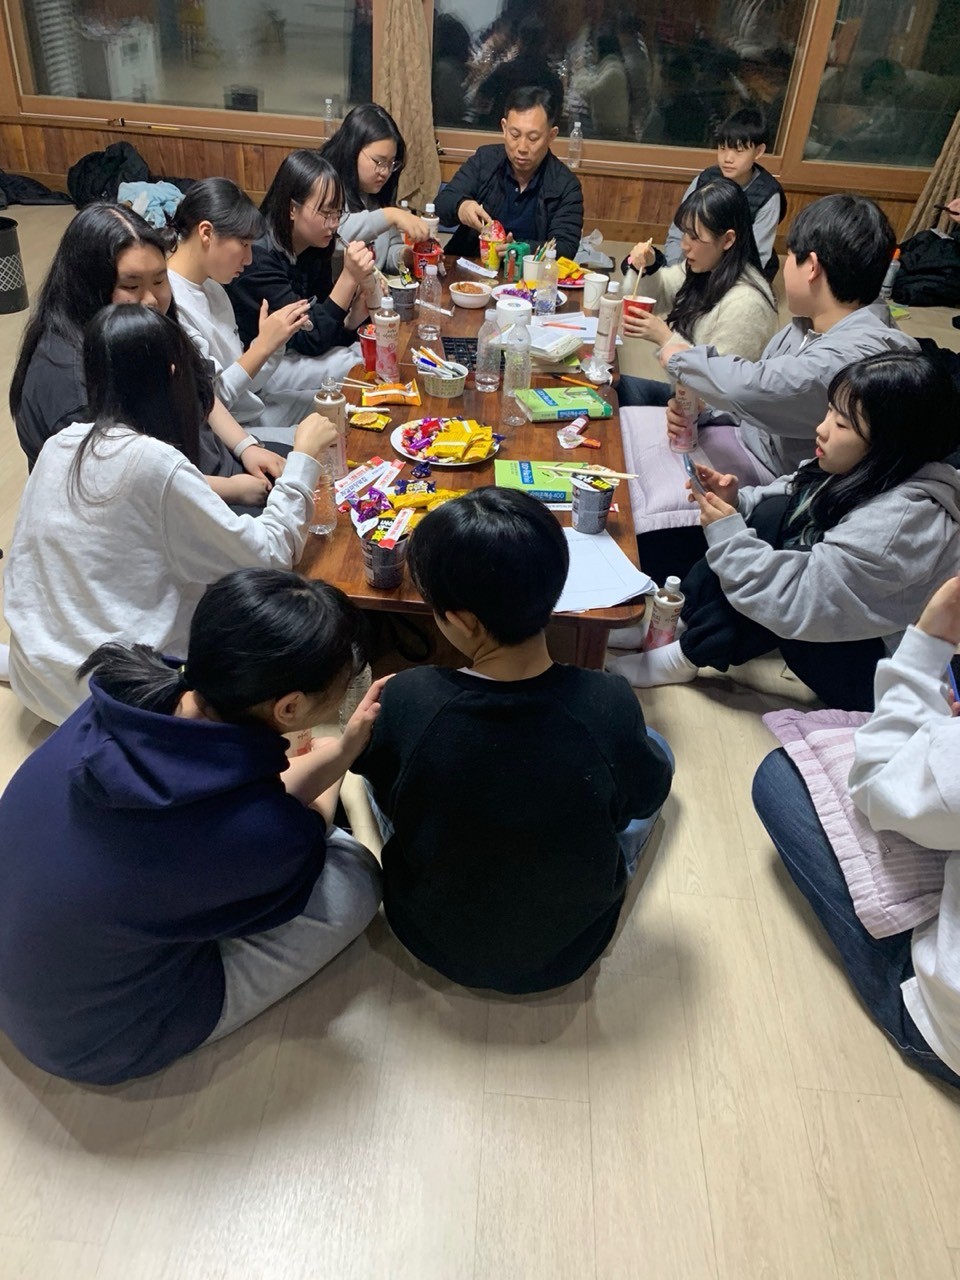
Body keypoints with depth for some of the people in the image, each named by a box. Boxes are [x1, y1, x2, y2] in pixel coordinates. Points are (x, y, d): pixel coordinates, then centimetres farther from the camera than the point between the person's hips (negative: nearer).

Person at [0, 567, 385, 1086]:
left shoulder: (126, 694, -20)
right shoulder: (272, 835, -36)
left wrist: (342, 747, -5)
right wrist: (339, 757, 7)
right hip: (99, 1042, -5)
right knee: (354, 878, 0)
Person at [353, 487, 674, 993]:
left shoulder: (405, 701, -31)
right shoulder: (611, 706, -30)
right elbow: (645, 797, -7)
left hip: (431, 938, 1)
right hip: (568, 950, 0)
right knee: (656, 748, 17)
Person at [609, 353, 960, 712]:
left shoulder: (902, 520, -31)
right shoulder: (863, 471, -5)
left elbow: (795, 603, -32)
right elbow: (775, 511, 8)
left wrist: (728, 533, -24)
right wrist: (736, 501, -11)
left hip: (871, 672, -8)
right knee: (774, 514, -11)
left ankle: (688, 656, -7)